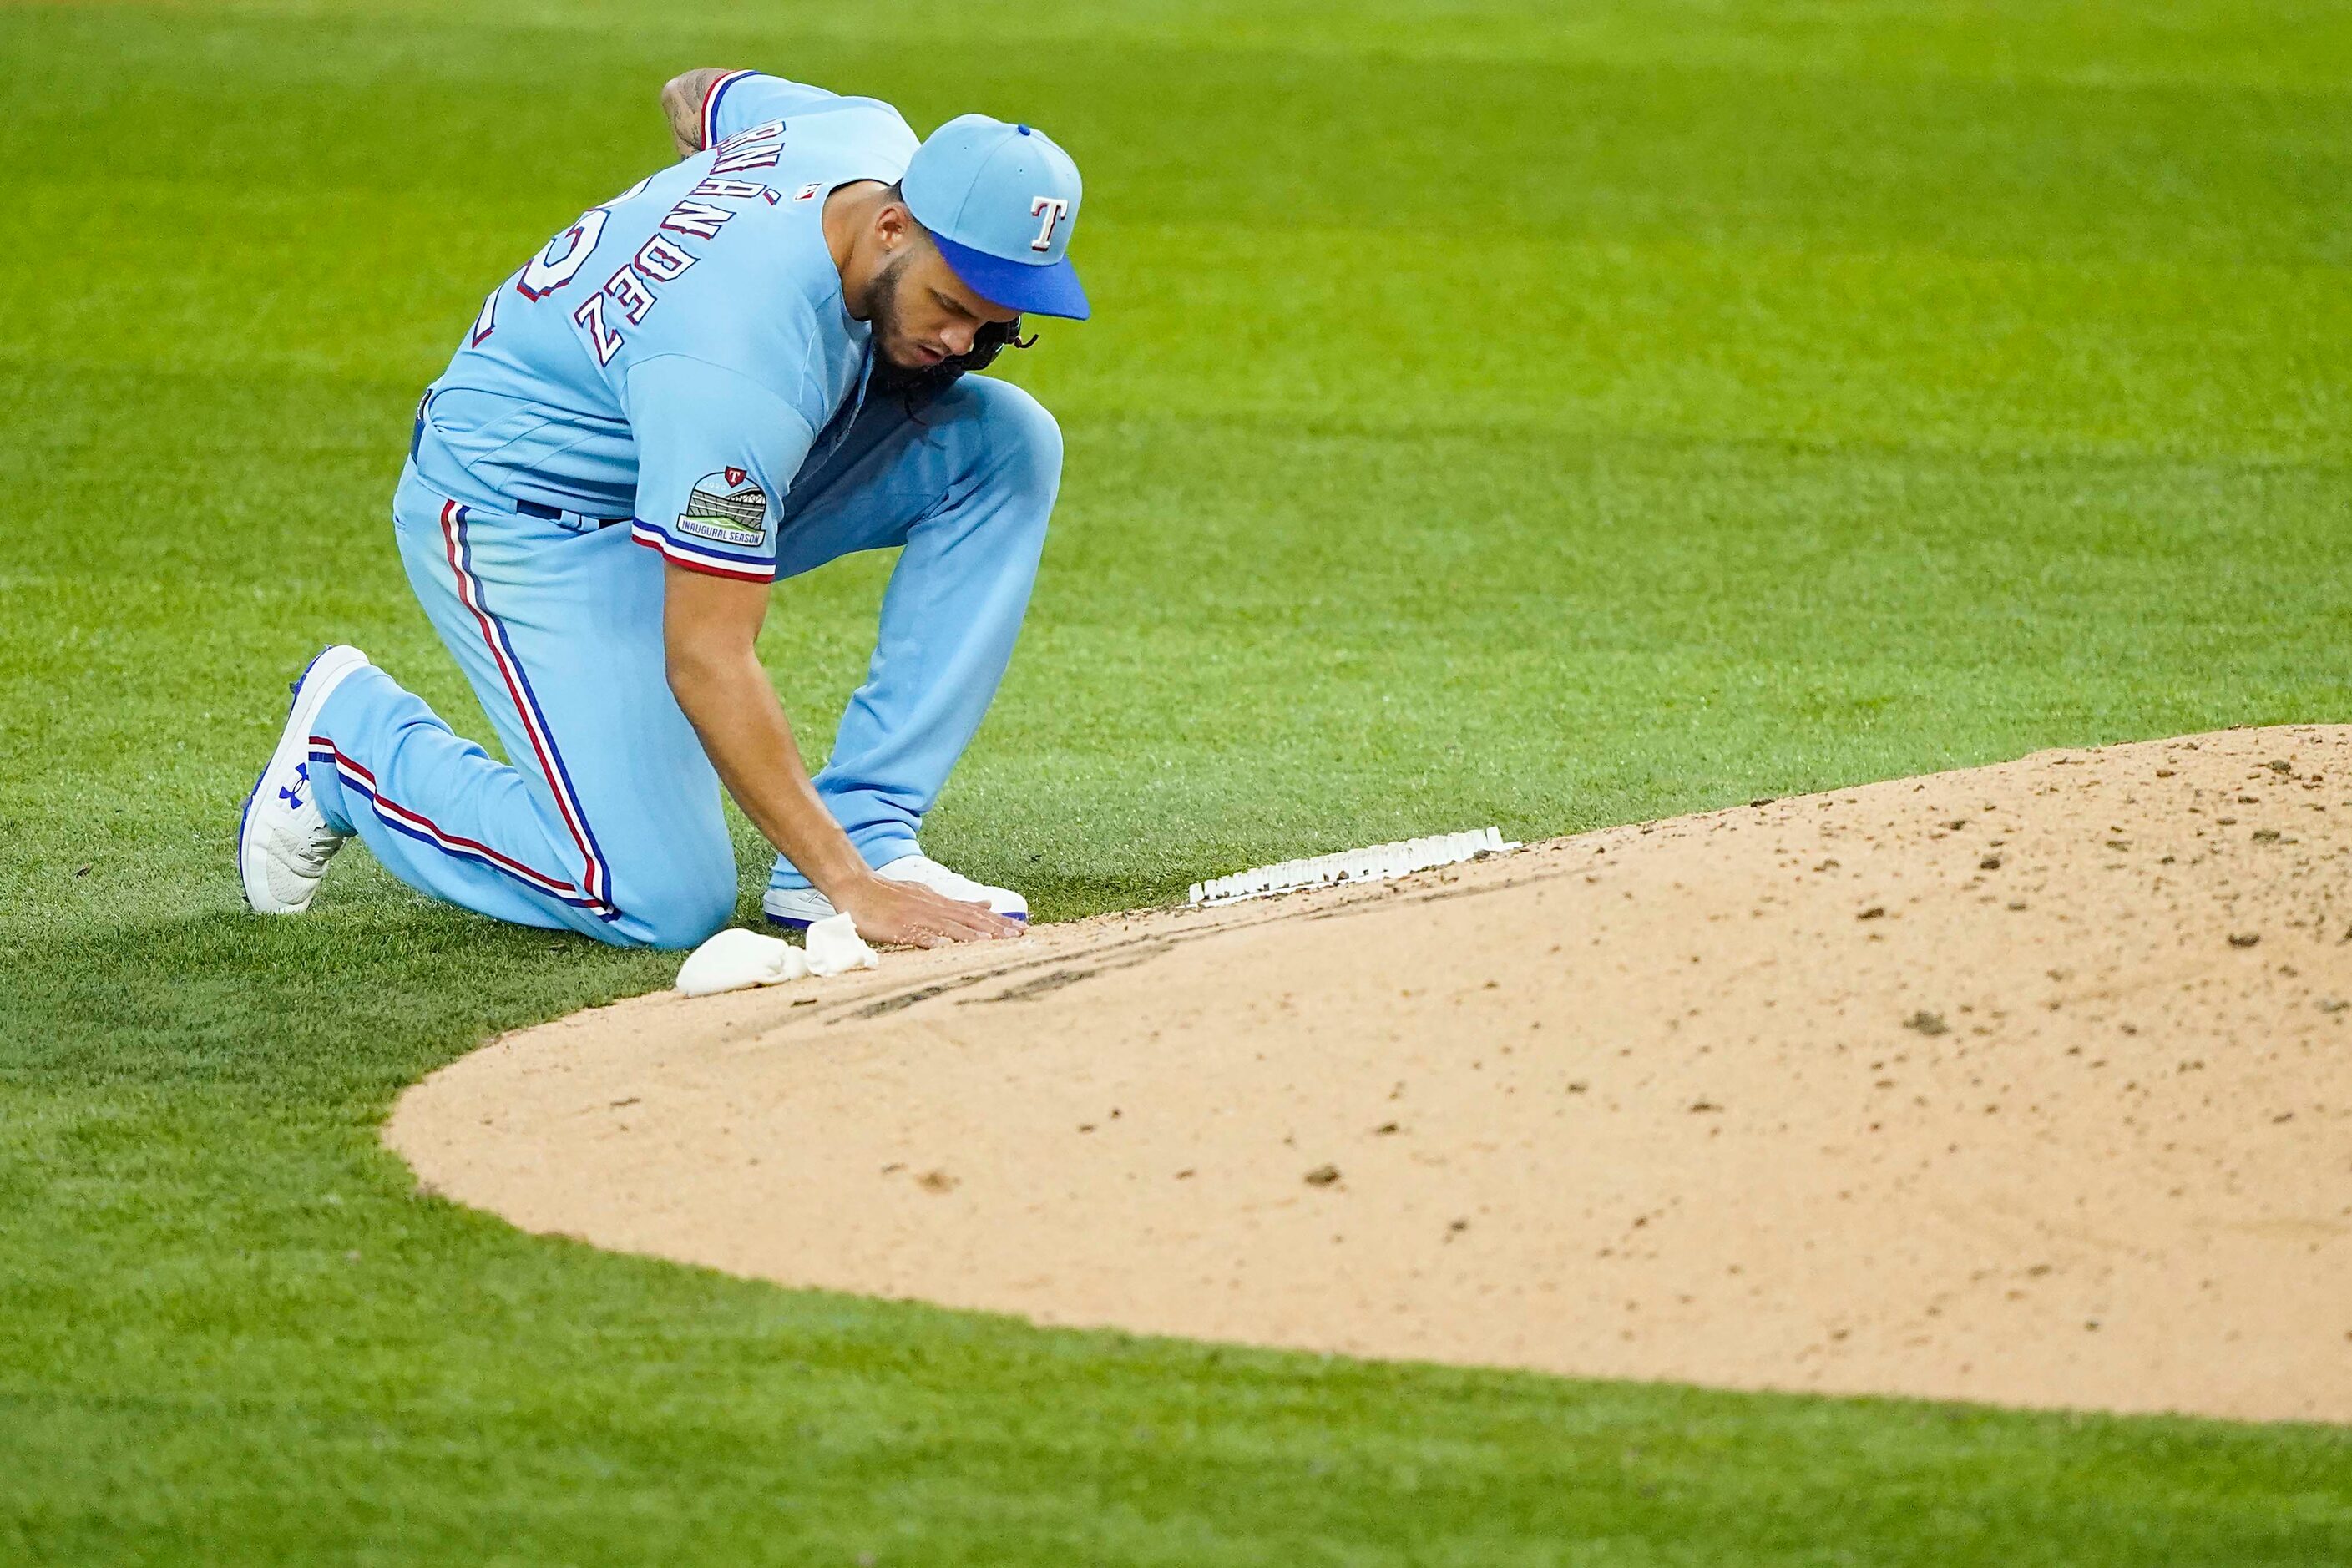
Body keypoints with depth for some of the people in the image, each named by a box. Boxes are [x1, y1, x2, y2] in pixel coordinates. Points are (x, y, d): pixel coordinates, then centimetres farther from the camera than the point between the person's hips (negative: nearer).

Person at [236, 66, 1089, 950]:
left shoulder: (878, 137, -14)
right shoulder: (739, 359, -39)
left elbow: (697, 96, 11)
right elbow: (705, 661, -37)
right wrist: (850, 890, -38)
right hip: (526, 517, -9)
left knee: (1010, 441, -11)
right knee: (666, 905, -20)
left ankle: (867, 832, -9)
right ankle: (356, 731, 5)